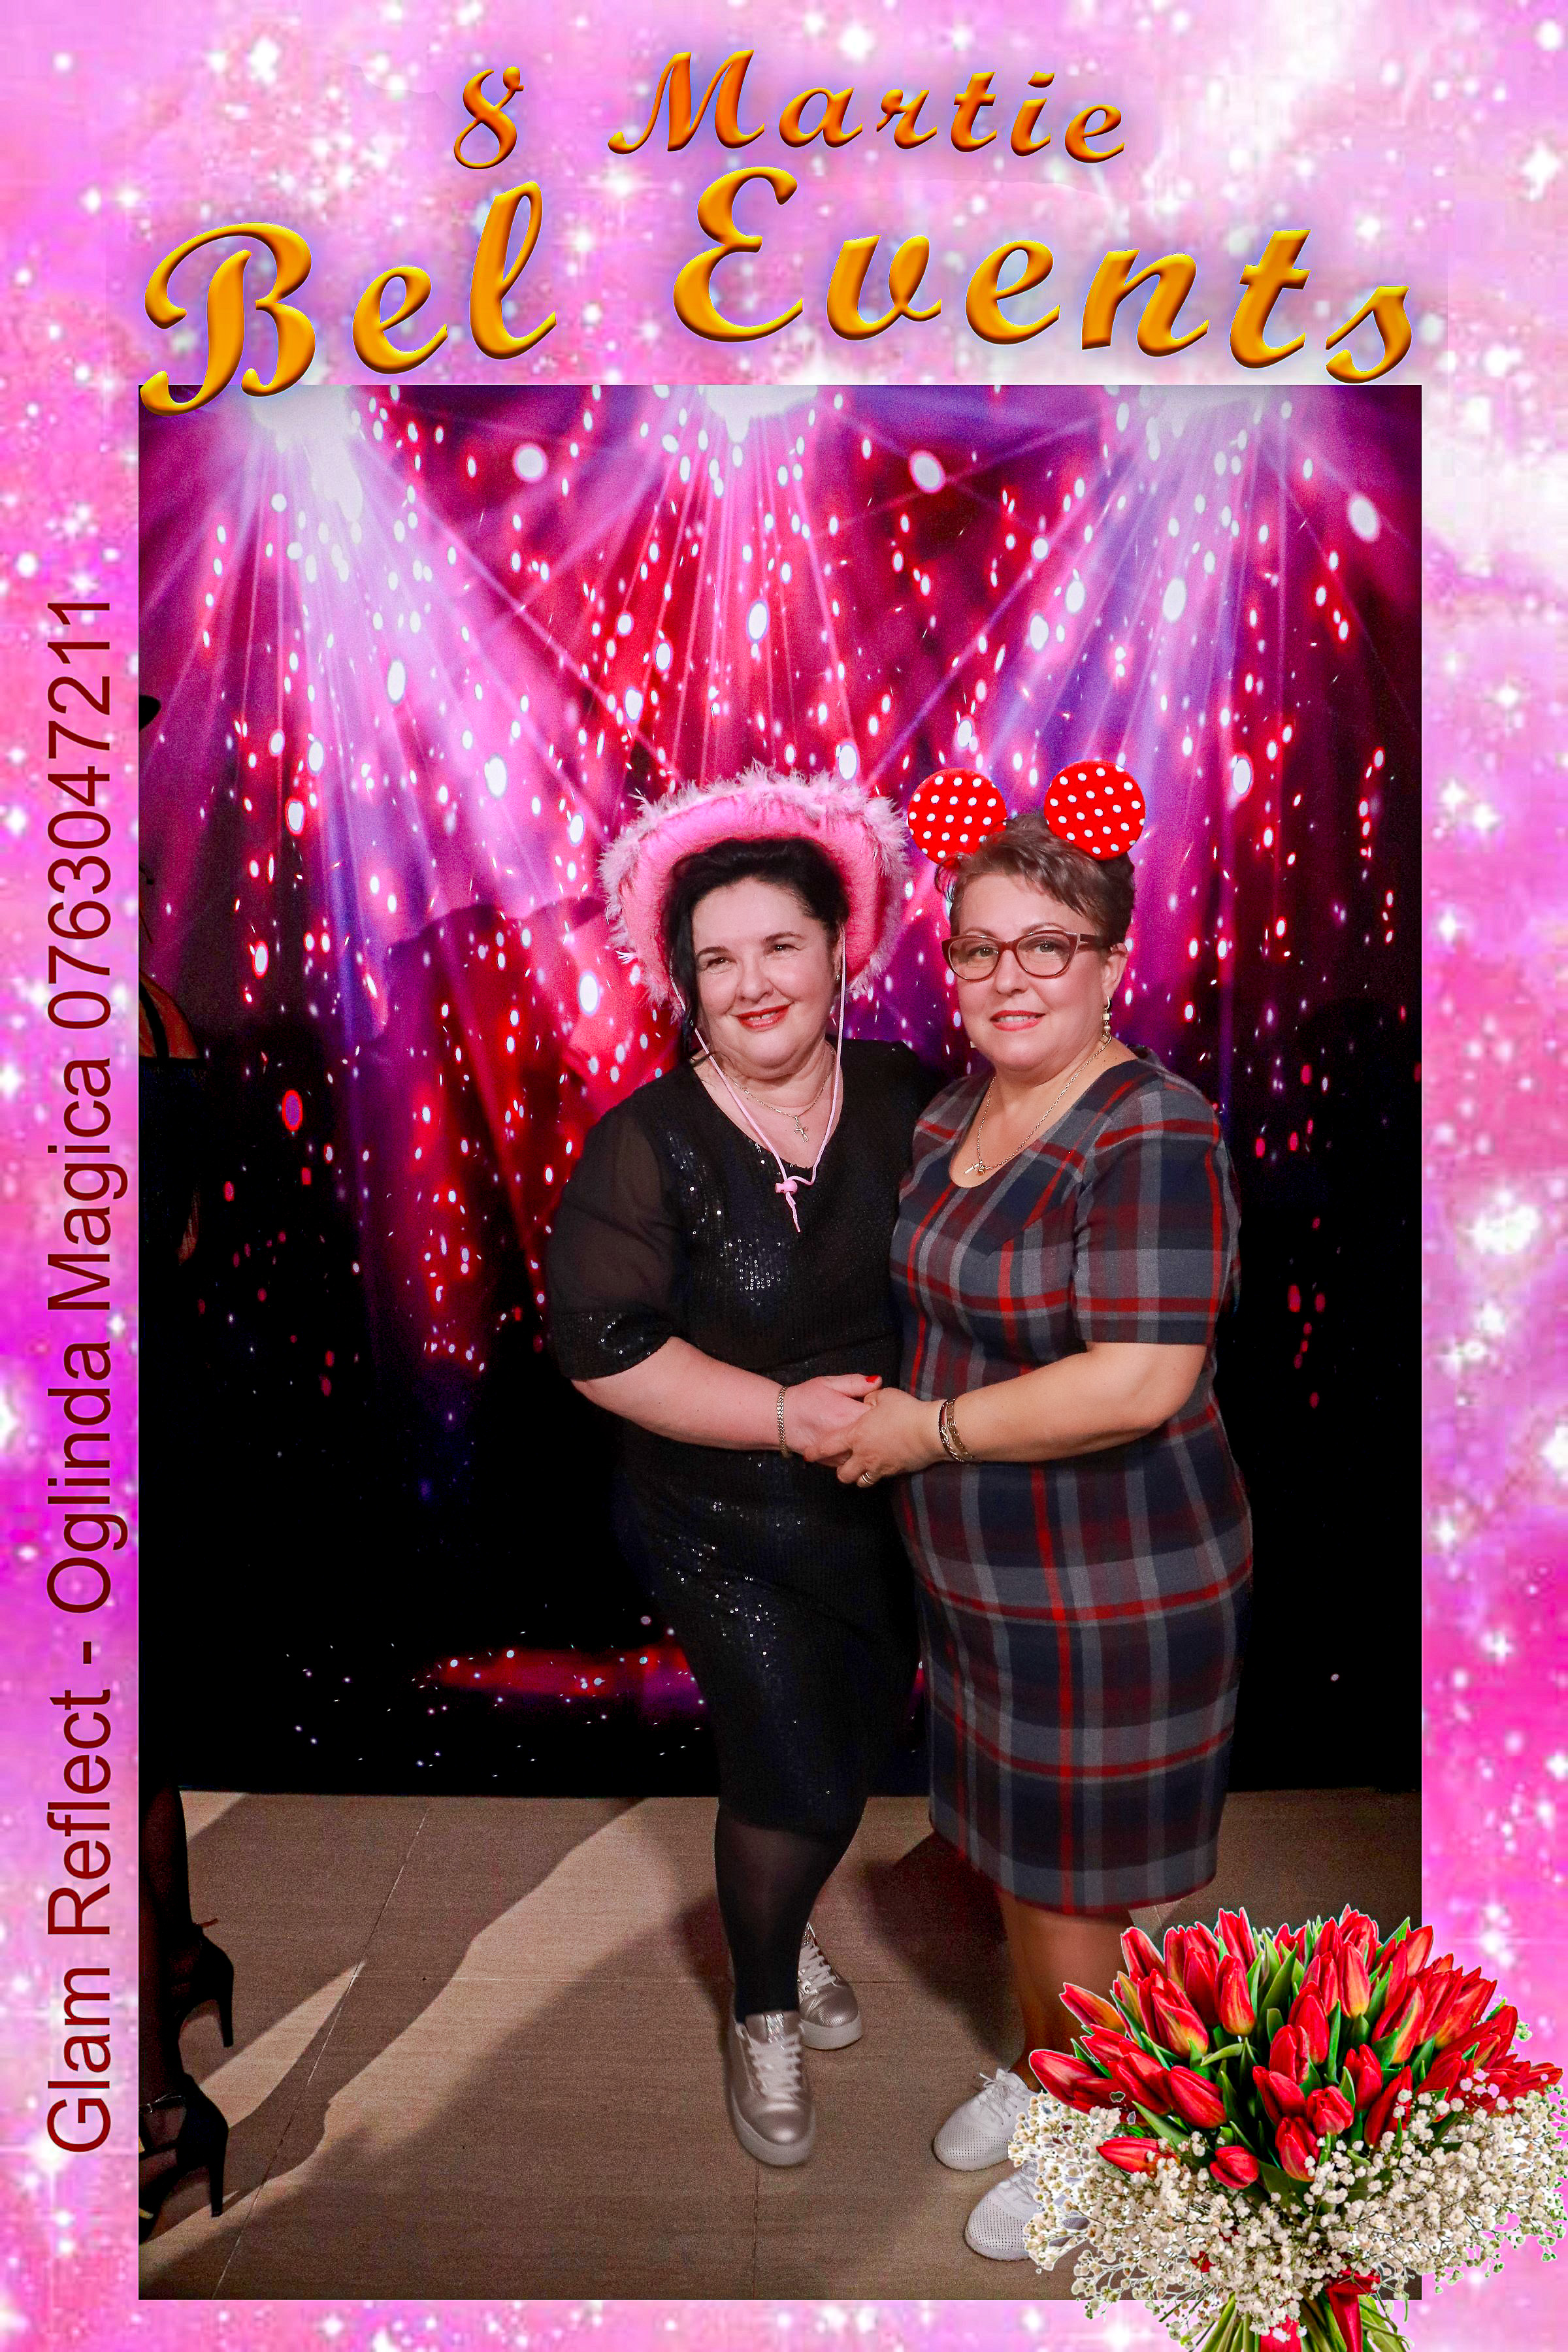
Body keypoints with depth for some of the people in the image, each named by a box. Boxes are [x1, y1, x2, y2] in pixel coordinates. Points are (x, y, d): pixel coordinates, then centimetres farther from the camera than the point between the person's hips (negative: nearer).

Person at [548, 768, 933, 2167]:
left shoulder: (906, 1099, -6)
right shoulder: (645, 1145, -17)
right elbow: (603, 1348, -19)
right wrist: (786, 1413, -23)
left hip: (895, 1506, 5)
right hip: (733, 1529, -4)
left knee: (862, 1748, 21)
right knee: (796, 1785, 2)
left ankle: (791, 1922, 52)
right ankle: (764, 2012, 33)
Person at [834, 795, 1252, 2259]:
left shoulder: (1149, 1135, -23)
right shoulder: (958, 1108, 3)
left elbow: (1142, 1383, -30)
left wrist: (928, 1429, -22)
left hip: (1109, 1589, -8)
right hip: (974, 1571, 8)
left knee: (1082, 1891, 12)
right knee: (1013, 1849, 25)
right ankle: (1040, 2067, 50)